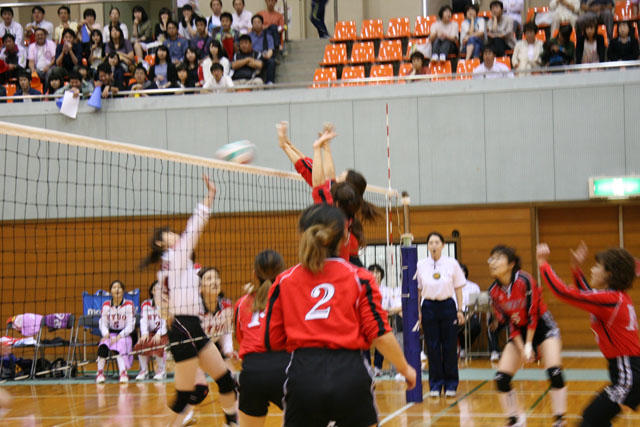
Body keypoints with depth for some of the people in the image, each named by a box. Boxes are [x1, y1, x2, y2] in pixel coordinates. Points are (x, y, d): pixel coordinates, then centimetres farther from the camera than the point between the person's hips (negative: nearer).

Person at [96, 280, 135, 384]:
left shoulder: (129, 305, -4)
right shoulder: (106, 305, 5)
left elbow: (130, 326, -7)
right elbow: (102, 323, 4)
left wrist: (119, 336, -20)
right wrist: (106, 334, -18)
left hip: (124, 335, -2)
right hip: (110, 334, 2)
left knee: (119, 347, -36)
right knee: (103, 346, -31)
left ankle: (123, 373, -41)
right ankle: (100, 373, -21)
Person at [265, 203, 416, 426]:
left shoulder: (284, 282, 7)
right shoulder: (359, 278, 2)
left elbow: (272, 341, 8)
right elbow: (379, 334, -2)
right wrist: (405, 368, 11)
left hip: (303, 376, 1)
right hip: (349, 374, -1)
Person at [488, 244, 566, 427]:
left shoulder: (524, 281, -24)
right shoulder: (494, 291, -9)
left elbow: (533, 314, -20)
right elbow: (509, 322, -4)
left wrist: (529, 345, -19)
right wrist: (521, 348, -12)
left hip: (542, 328, -5)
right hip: (519, 333, 5)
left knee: (554, 373, -20)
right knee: (501, 377, -6)